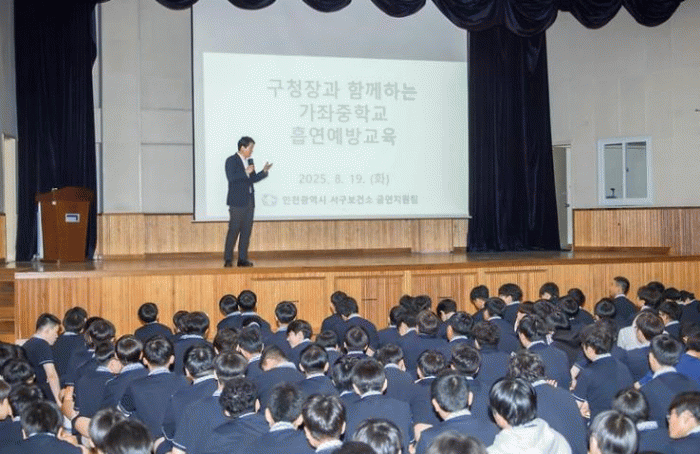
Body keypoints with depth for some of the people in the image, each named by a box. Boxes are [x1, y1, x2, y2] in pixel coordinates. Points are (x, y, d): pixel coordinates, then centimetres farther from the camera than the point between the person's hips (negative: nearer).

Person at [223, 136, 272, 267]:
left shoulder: (249, 161, 17)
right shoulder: (231, 160, -6)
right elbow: (231, 177, -19)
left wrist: (264, 171, 7)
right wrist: (246, 172, -22)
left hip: (249, 201, 8)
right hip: (237, 201, -8)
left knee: (246, 231, 6)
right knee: (234, 230, -7)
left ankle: (242, 259, 10)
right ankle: (228, 259, -2)